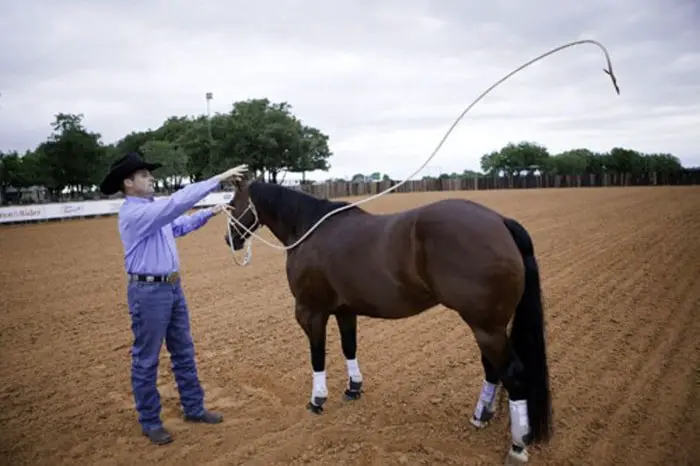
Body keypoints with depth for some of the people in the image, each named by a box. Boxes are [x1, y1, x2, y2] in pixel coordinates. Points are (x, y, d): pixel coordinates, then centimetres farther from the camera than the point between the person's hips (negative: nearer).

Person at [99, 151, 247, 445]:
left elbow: (181, 225, 27)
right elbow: (178, 202, -28)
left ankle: (194, 409, 30)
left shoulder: (154, 209, 11)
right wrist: (219, 178, -27)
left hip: (172, 287, 10)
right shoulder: (134, 213, -18)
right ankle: (149, 422, 21)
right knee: (146, 360, 6)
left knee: (184, 352, 16)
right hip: (148, 291, -9)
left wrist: (210, 213, 14)